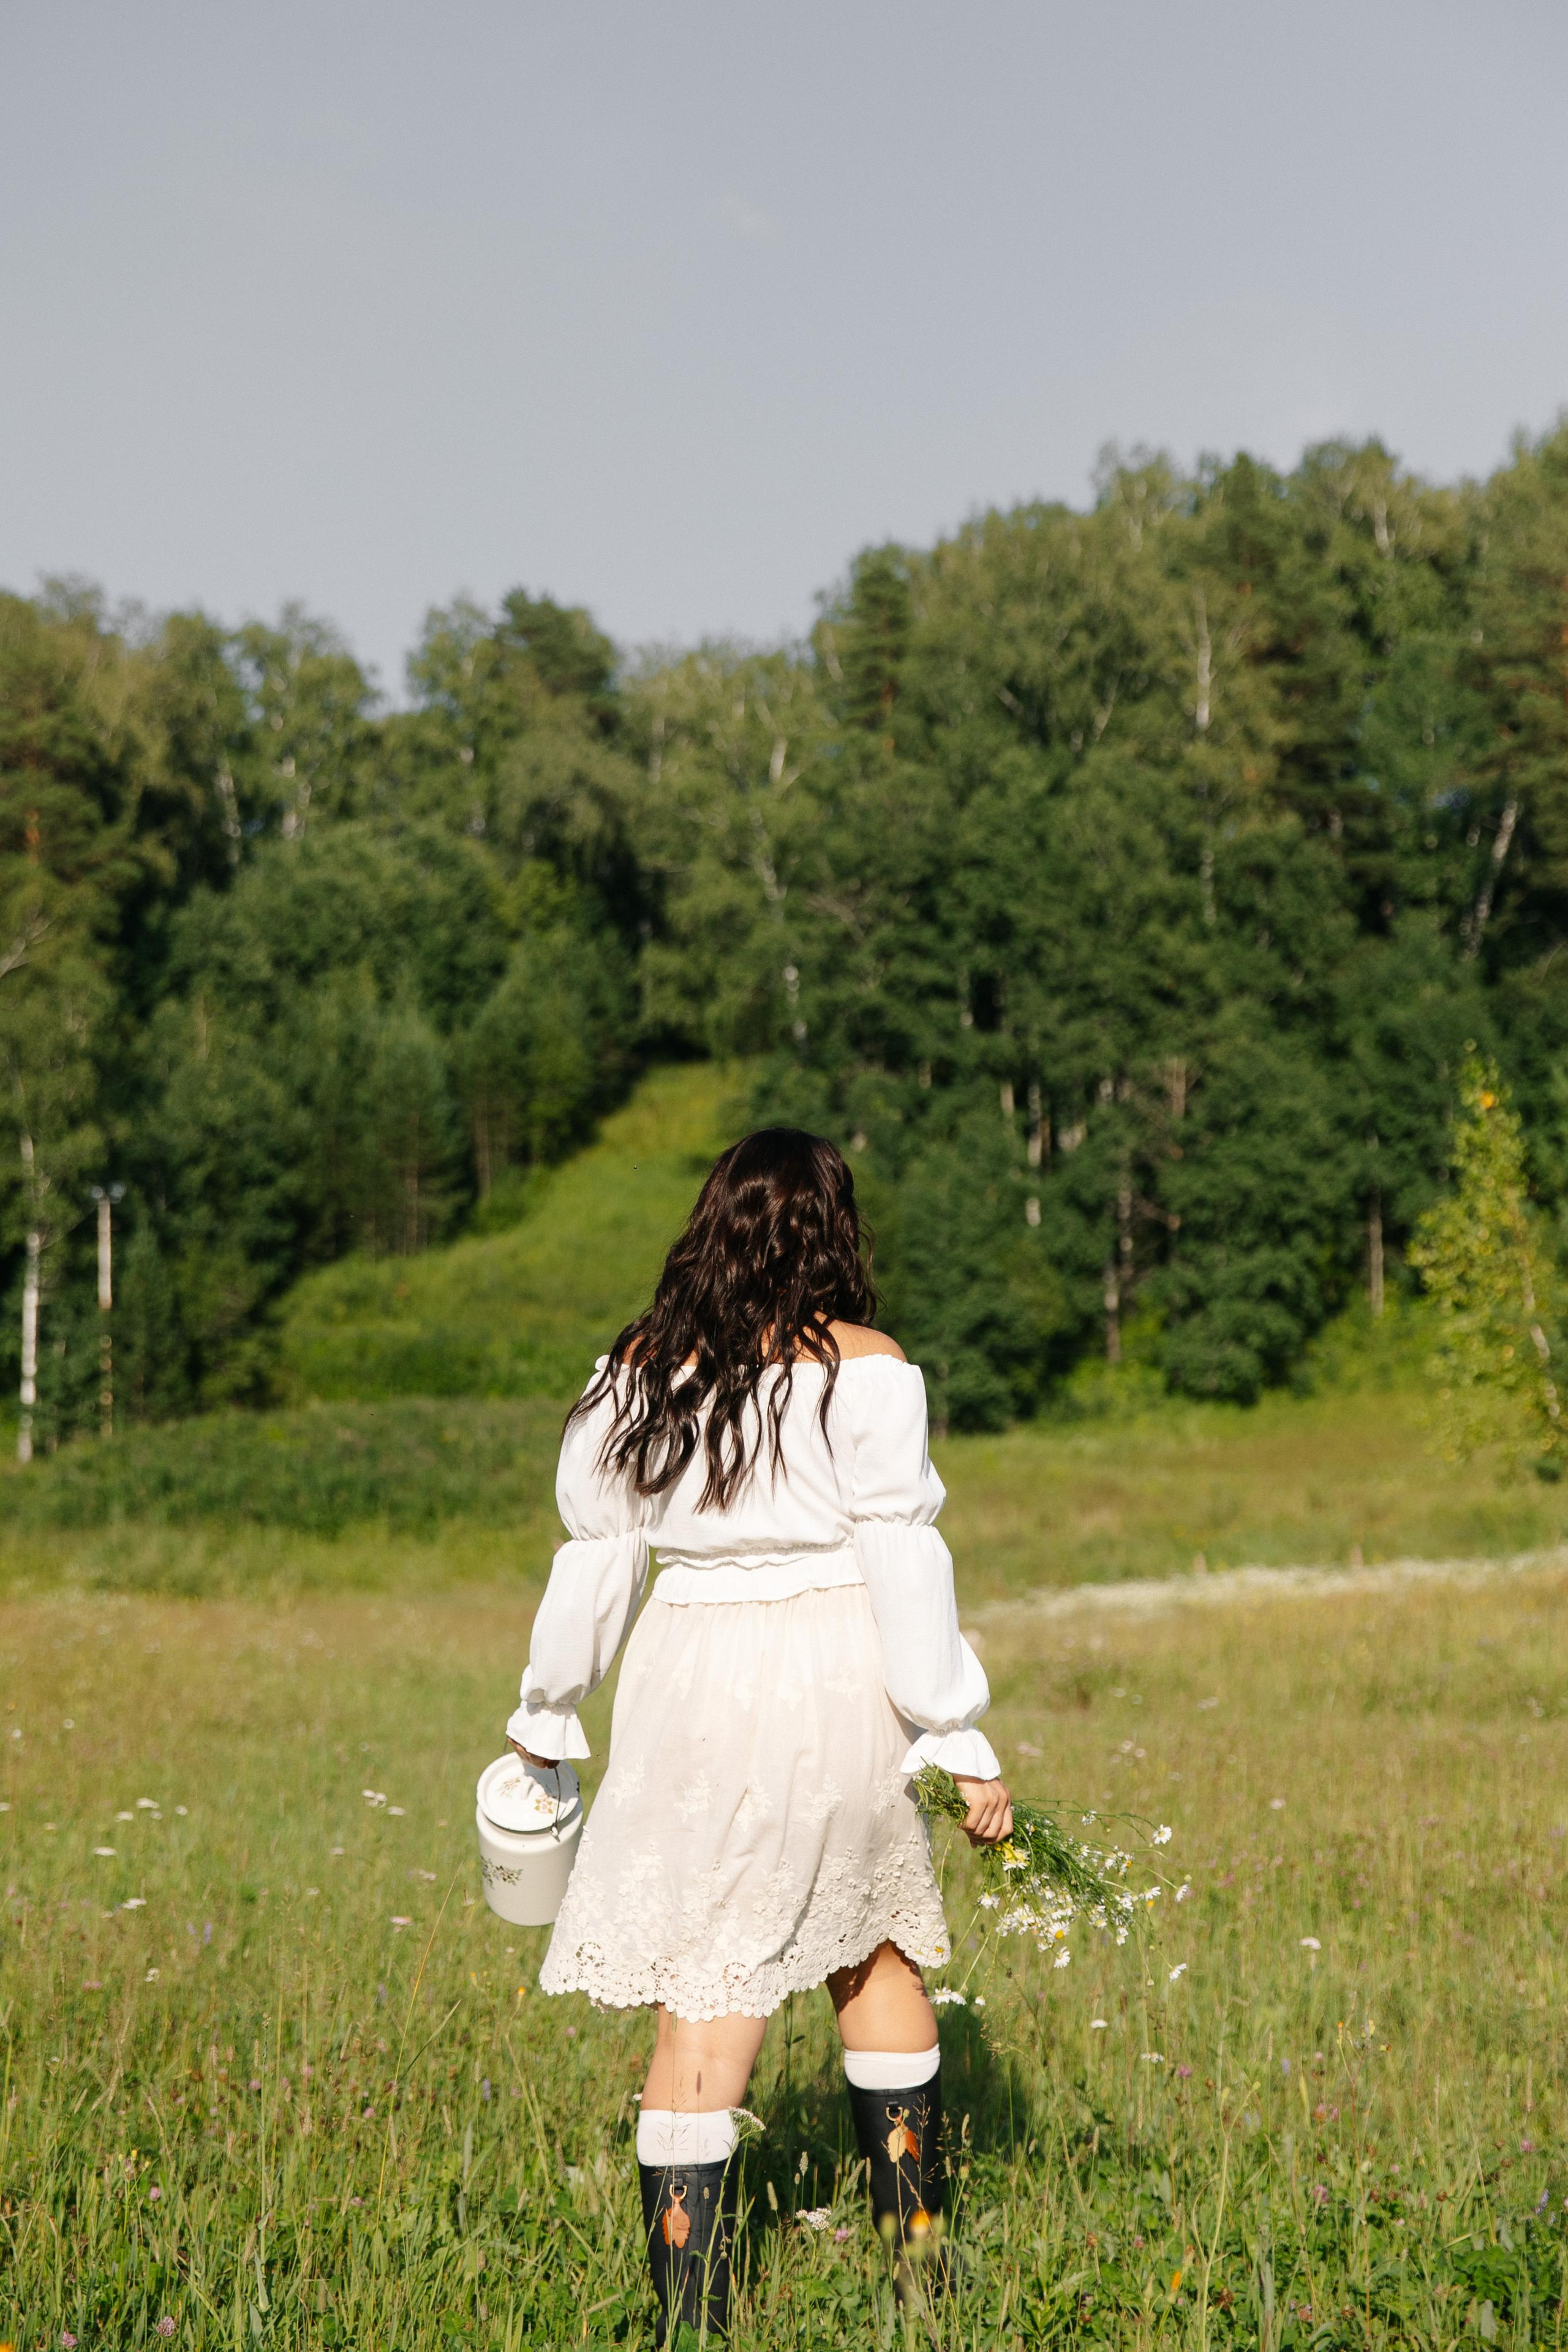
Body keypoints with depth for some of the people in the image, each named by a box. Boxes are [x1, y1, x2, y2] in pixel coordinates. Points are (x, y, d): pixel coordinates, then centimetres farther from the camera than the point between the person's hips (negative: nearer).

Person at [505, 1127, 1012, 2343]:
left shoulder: (637, 1376, 3)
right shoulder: (865, 1371, -7)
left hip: (694, 1694, 2)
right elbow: (905, 1566, -9)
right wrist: (961, 1743, -4)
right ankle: (917, 2246, 29)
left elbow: (595, 1559, 9)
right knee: (879, 1948, 19)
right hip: (838, 1693, -1)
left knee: (704, 2001, 3)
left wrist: (546, 1719, 20)